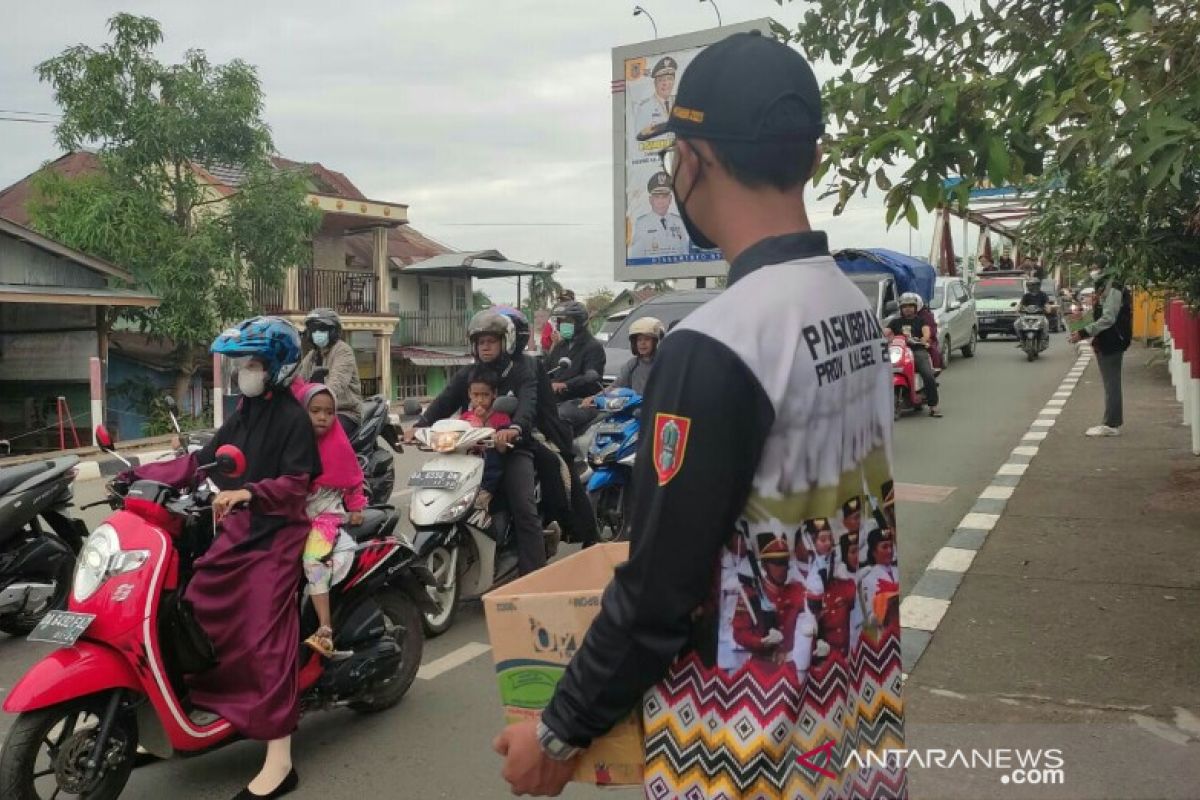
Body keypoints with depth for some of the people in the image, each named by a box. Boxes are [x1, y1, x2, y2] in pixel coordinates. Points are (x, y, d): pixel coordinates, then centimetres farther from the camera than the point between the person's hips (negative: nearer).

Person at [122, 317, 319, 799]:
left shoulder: (293, 417, -8)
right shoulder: (242, 414, 17)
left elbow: (296, 482, -17)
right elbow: (201, 463, 15)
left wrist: (248, 493, -33)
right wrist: (139, 475, 8)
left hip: (276, 535, -9)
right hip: (237, 531, 9)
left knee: (265, 637, -13)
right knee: (195, 612, 8)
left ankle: (279, 760, -12)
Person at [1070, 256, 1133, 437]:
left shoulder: (1113, 289, -14)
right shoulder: (1103, 289, 18)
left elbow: (1108, 319, -22)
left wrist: (1084, 333, -24)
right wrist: (1085, 334, 14)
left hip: (1111, 344, -10)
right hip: (1105, 344, 10)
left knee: (1111, 384, -8)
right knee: (1111, 384, 14)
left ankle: (1111, 424, -6)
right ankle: (1114, 422, 21)